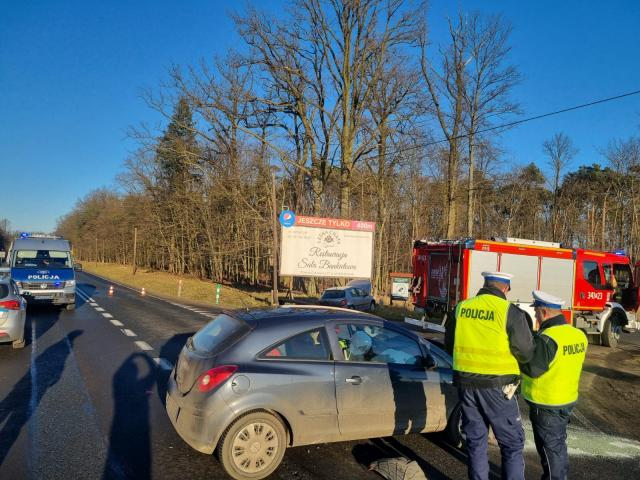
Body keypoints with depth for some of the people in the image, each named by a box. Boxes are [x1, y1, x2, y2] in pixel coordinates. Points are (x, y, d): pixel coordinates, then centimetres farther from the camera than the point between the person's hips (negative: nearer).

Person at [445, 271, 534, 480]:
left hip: (466, 383, 4)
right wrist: (504, 355, 10)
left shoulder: (461, 308, 1)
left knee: (475, 440, 17)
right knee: (512, 443, 13)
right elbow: (526, 353, -10)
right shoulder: (510, 311, -12)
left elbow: (449, 345, 10)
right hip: (496, 385, -4)